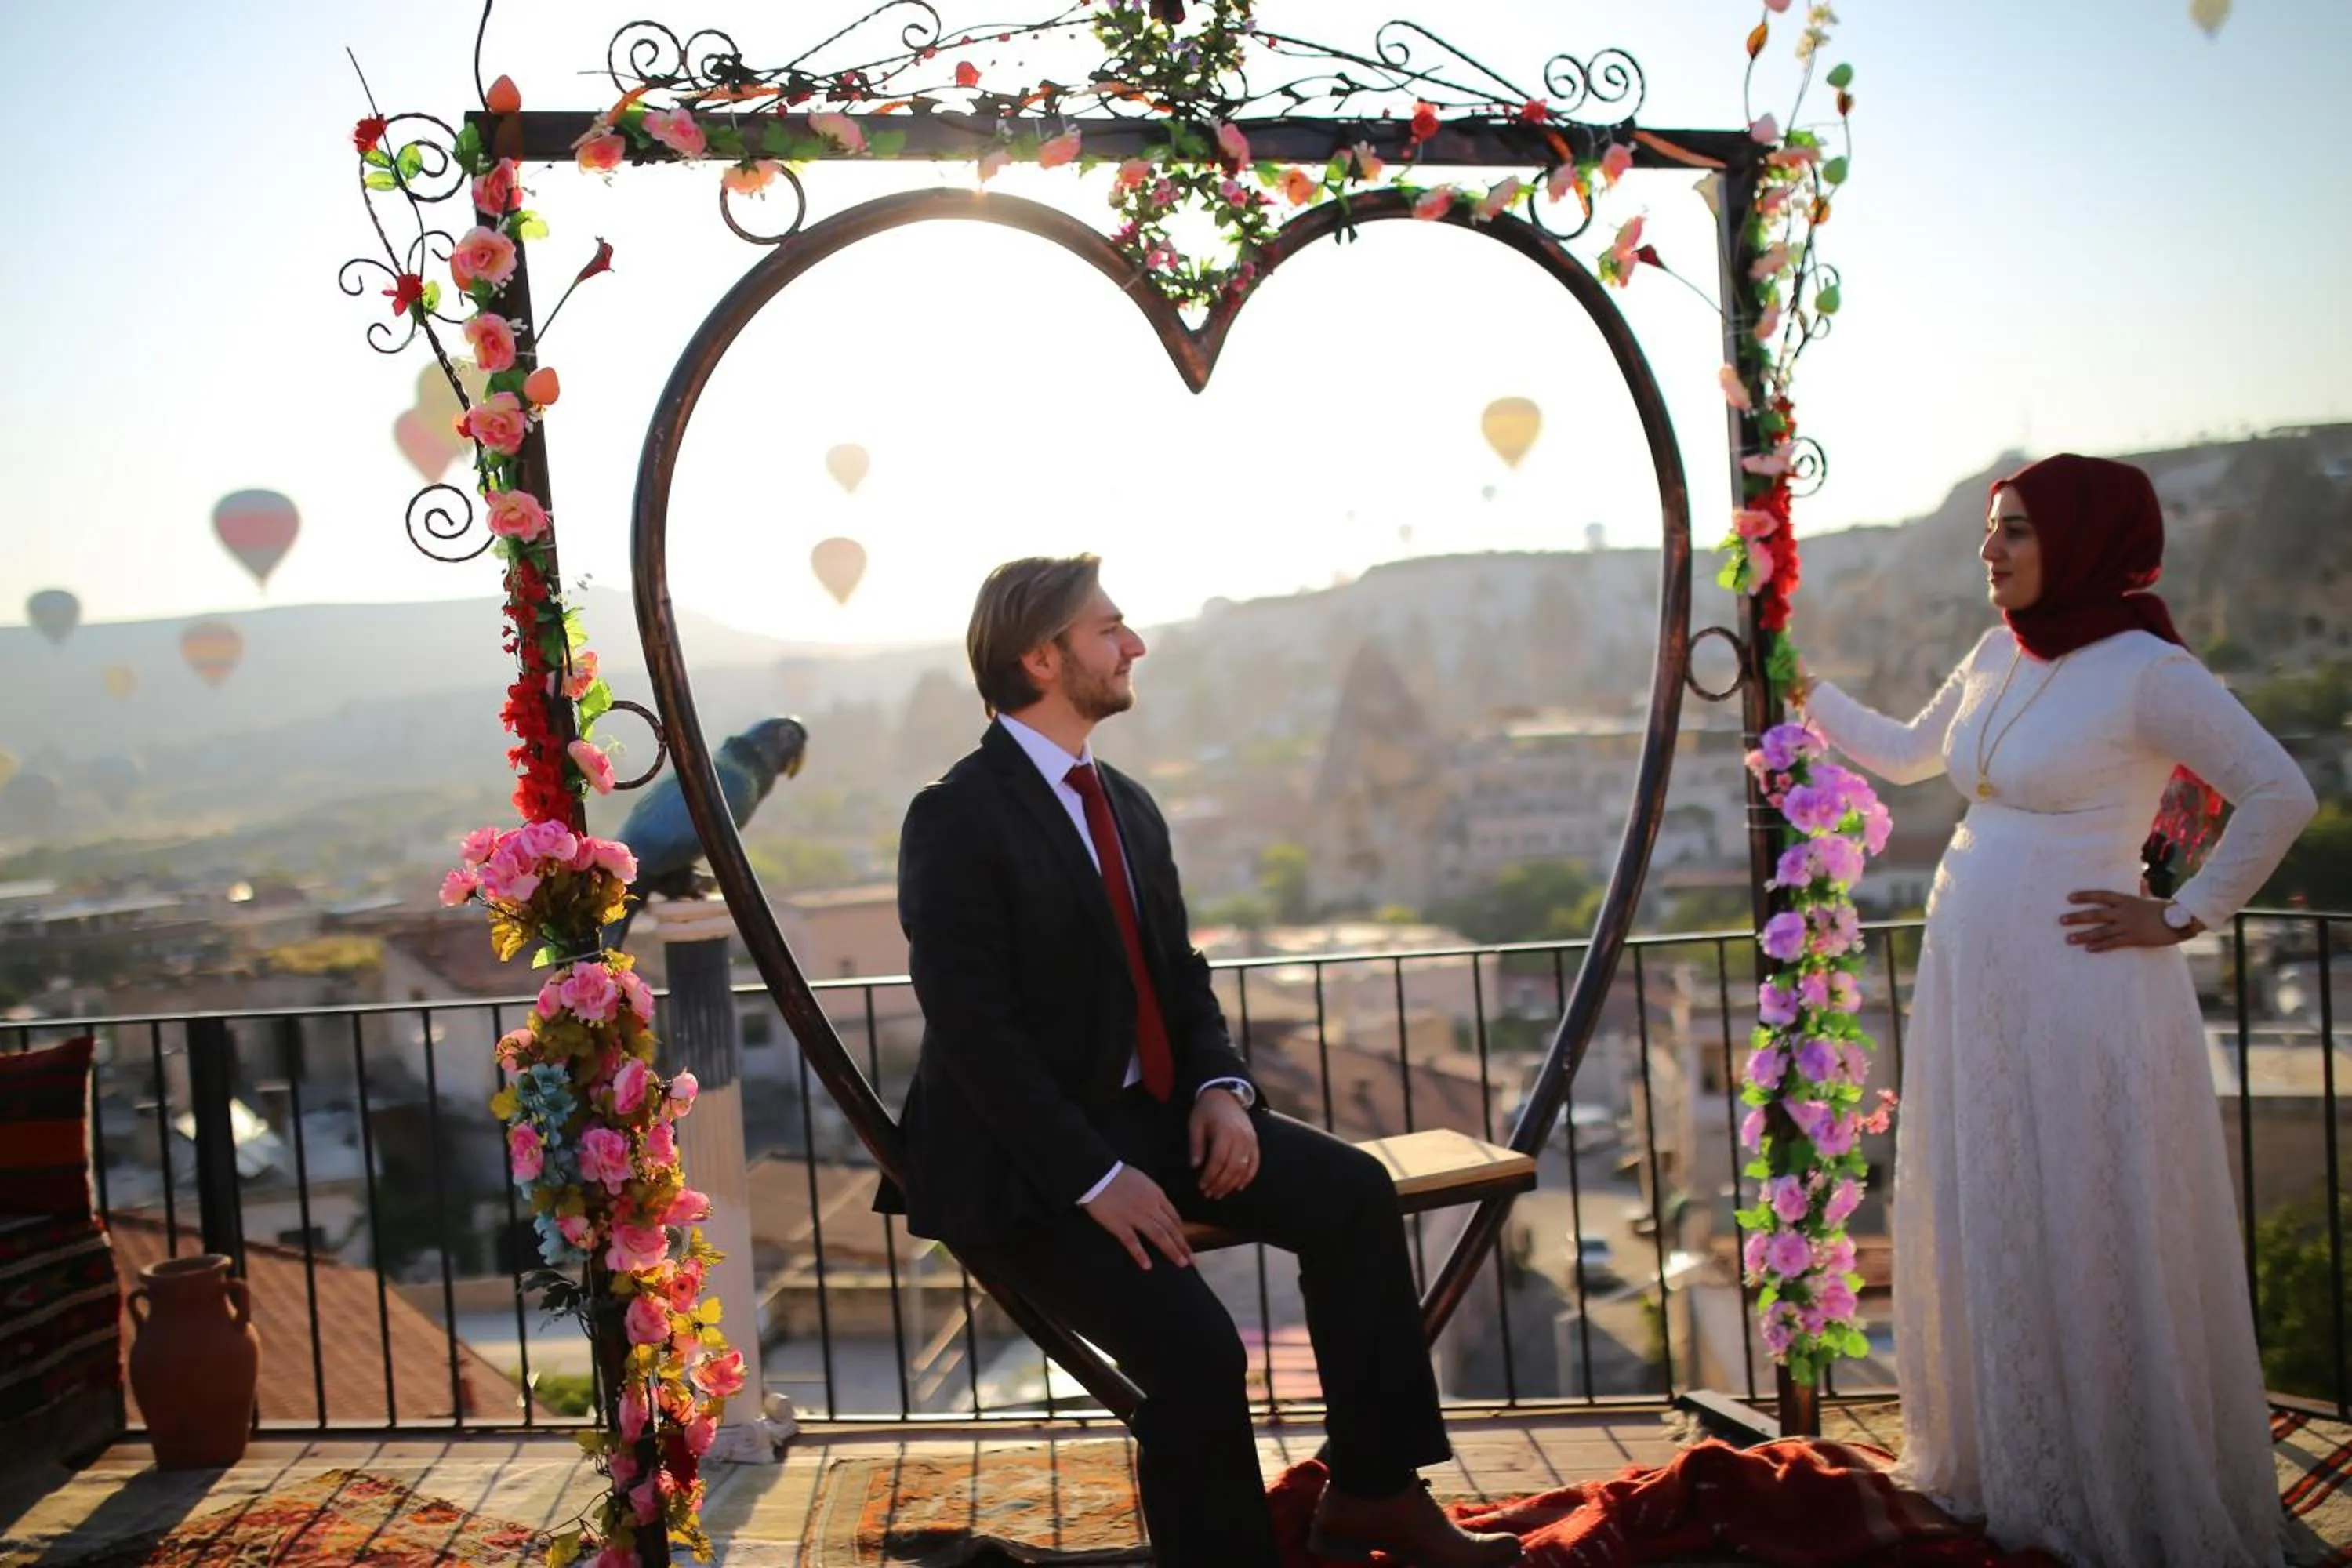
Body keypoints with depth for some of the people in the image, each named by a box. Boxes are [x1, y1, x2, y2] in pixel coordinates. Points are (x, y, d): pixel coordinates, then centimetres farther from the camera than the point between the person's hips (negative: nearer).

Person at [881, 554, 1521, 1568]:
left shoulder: (1128, 804, 11)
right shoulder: (955, 819, -14)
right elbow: (975, 1030, -20)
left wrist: (1220, 1087, -6)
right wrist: (1095, 1177, -24)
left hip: (1148, 1115, 8)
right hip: (1026, 1162, -8)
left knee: (1351, 1190, -7)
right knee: (1195, 1346, -24)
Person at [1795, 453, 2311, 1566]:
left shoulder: (2145, 672, -12)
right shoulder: (1998, 658, 9)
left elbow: (2280, 793, -13)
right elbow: (1905, 755, 24)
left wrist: (2184, 919, -11)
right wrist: (1799, 691, 20)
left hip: (2078, 994, -7)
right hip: (1971, 983, 8)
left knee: (2091, 1246, 3)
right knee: (1989, 1236, 16)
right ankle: (2012, 1475, 33)